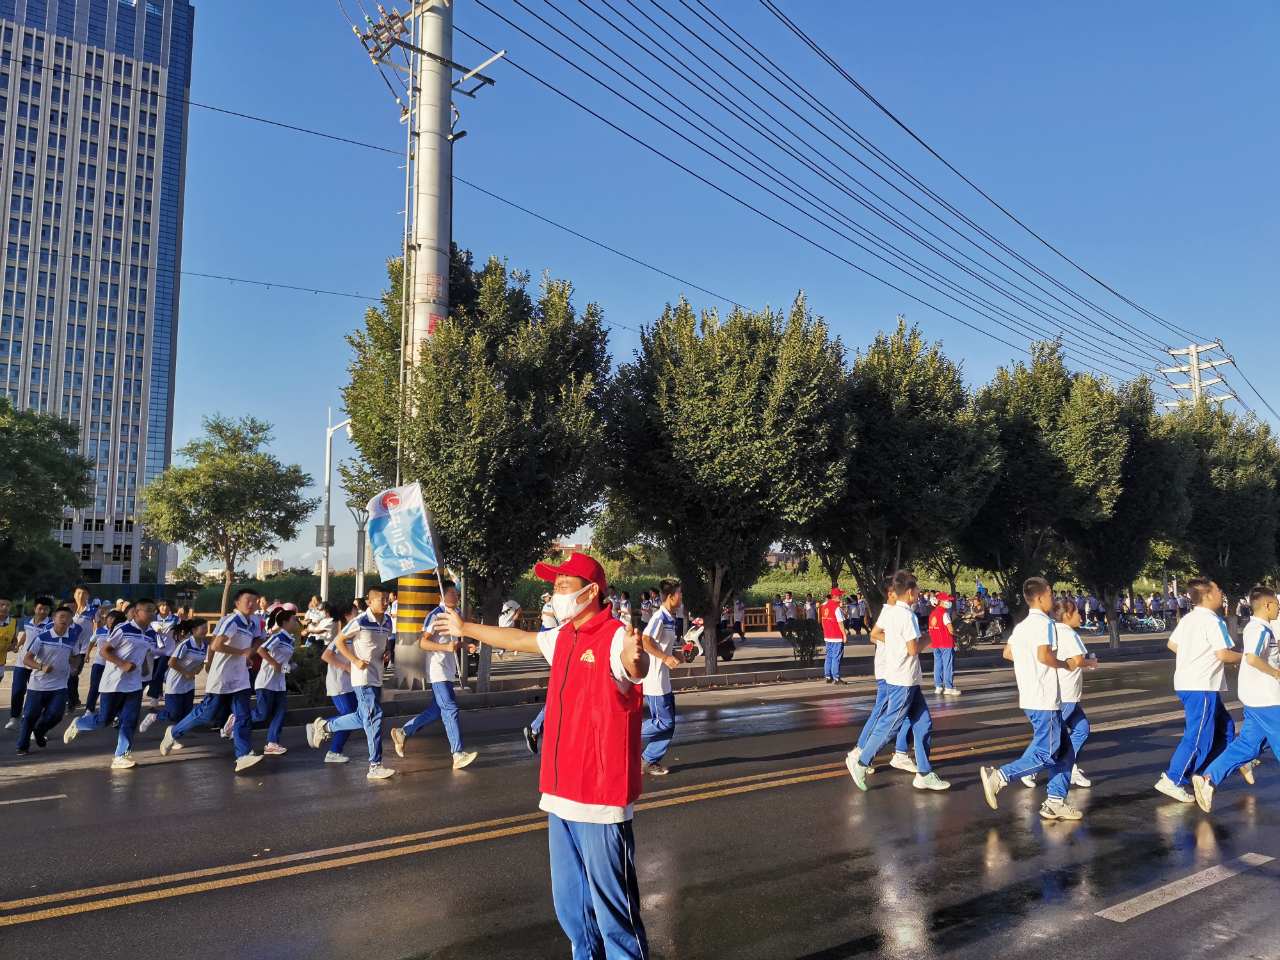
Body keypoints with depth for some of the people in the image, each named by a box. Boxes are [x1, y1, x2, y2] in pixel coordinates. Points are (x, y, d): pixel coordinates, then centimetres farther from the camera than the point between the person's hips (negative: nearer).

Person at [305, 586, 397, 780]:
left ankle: (324, 726, 35)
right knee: (373, 718, -9)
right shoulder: (360, 622, -14)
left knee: (363, 718, 15)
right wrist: (356, 661, -14)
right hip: (363, 678, -8)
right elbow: (340, 641, -6)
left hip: (377, 678, 8)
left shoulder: (387, 621, 7)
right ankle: (375, 766, -3)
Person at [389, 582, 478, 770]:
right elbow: (422, 642, -19)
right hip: (438, 670, -9)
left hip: (448, 671, 9)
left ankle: (402, 733, 25)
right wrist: (446, 647, -28)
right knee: (450, 709, -10)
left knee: (436, 710, 12)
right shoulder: (435, 615, -14)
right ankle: (458, 754, -10)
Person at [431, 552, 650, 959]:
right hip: (561, 795, 9)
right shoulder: (562, 637, 9)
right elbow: (517, 639, 27)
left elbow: (635, 666, -40)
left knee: (612, 905, 0)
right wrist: (465, 628, 41)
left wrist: (635, 657, -65)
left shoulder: (615, 638, -17)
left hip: (601, 800, -8)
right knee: (569, 903, 21)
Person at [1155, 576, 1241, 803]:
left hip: (1186, 682, 9)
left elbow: (1172, 644, 20)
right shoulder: (1212, 621, -14)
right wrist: (1244, 658, -1)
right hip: (1201, 686, -9)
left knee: (1224, 727, 19)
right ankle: (1172, 780, -1)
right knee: (1198, 737, -4)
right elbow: (1223, 654, -18)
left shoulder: (1188, 619, 12)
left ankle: (1200, 772, 21)